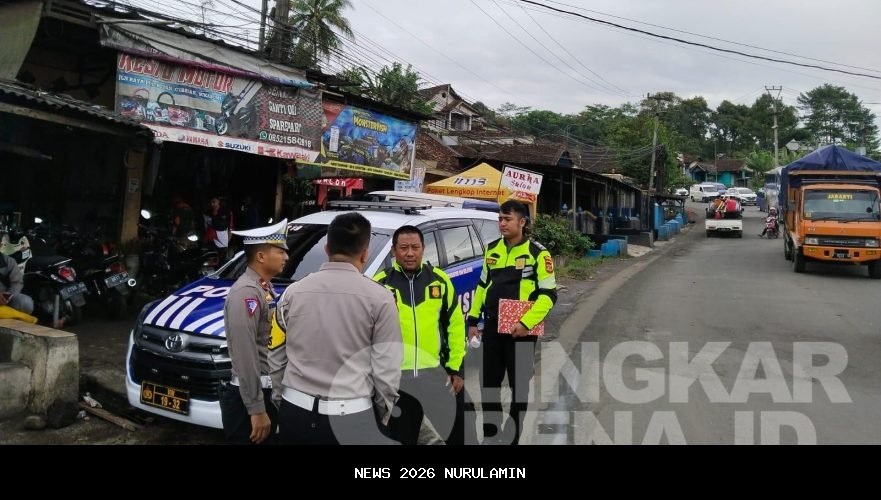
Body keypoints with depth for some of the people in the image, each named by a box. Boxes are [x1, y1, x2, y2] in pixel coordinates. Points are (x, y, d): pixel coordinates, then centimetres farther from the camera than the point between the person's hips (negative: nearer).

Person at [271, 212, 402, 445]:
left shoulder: (293, 292, 1)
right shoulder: (378, 297, -8)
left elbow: (276, 358, 9)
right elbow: (386, 369, -7)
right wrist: (383, 414, 8)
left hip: (296, 414, 3)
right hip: (351, 419, -3)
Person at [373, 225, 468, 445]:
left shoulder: (440, 280, 2)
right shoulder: (379, 284, -3)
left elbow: (456, 325, 6)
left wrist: (456, 368, 2)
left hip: (437, 374, 1)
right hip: (394, 377, -1)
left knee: (453, 433, 13)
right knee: (401, 438, 14)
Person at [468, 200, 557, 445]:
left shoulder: (537, 253, -9)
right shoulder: (492, 249, 9)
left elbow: (549, 294, -11)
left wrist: (526, 323, -20)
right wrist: (473, 319, 13)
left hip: (520, 329, -5)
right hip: (492, 327, 6)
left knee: (519, 386, 5)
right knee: (488, 382, 12)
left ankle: (512, 436, 18)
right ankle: (490, 432, 28)